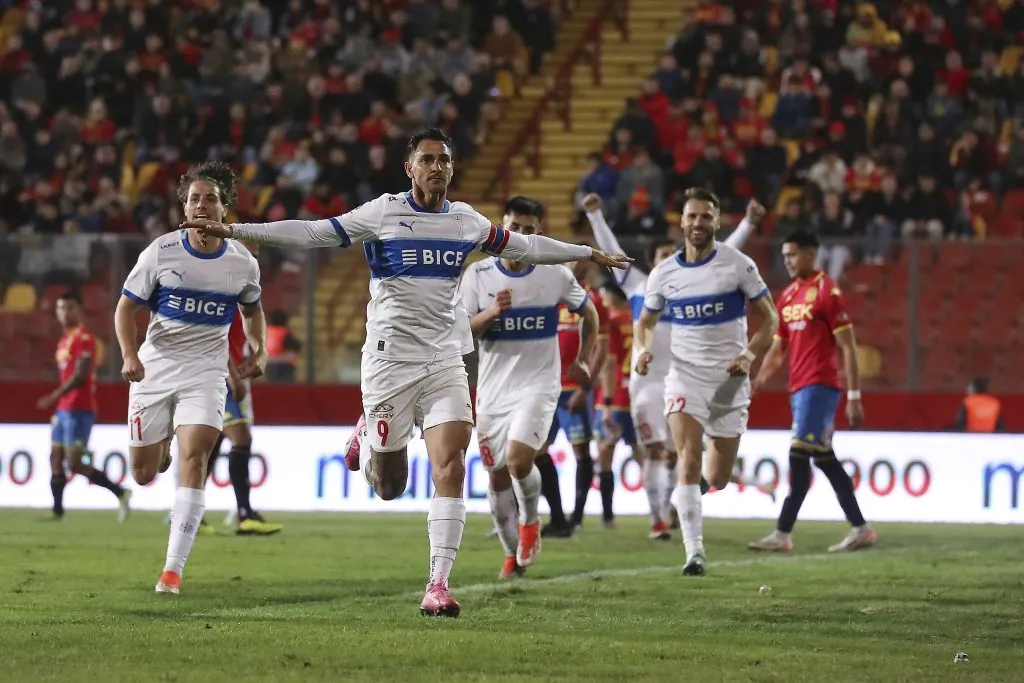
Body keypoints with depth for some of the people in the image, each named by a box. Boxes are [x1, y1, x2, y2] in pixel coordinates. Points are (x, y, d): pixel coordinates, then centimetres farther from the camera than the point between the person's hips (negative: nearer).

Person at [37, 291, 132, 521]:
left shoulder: (83, 337, -12)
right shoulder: (65, 338, 16)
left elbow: (81, 375, -21)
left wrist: (54, 396, -23)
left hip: (79, 410, -10)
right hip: (64, 409, 10)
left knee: (74, 463, -11)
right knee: (55, 459, 7)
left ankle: (120, 493, -5)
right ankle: (57, 510, 11)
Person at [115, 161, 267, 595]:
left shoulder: (242, 263, 0)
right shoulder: (161, 252, -7)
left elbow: (252, 309, 20)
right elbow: (127, 306, -1)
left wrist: (259, 350, 4)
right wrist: (129, 354, -17)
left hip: (206, 370, 0)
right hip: (155, 366, 0)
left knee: (193, 457, -20)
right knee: (143, 475, 3)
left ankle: (174, 568, -20)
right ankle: (160, 450, 45)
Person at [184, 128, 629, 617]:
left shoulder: (466, 221, 9)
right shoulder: (382, 213, -3)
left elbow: (523, 246, 23)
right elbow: (312, 233, -5)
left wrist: (590, 254, 30)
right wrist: (233, 231, -11)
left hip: (445, 361, 3)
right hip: (390, 359, -3)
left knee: (451, 468, -14)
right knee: (389, 488, 2)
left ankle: (438, 585, -12)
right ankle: (368, 445, 39)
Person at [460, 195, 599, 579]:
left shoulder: (555, 275, -3)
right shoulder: (478, 275, -2)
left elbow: (588, 312, 14)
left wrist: (582, 360, 11)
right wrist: (493, 312, -22)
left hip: (538, 386, -3)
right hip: (493, 389, 3)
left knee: (518, 461, -23)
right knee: (498, 476, 7)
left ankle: (531, 523, 7)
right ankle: (513, 554, 26)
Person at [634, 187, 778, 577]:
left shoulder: (738, 266, -5)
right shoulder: (664, 274, 2)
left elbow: (769, 318, 2)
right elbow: (646, 321, 17)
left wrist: (751, 355, -15)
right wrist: (643, 349, -4)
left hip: (729, 380, 0)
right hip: (686, 376, 0)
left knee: (717, 480, 6)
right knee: (689, 459, -21)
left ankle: (683, 493, 43)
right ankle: (694, 552, -21)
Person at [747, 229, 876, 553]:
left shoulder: (827, 291, -8)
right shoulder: (787, 296, 15)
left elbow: (848, 347, -10)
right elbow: (779, 348, 21)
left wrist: (854, 396, -13)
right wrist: (759, 379, 5)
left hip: (819, 386, -9)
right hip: (799, 387, 9)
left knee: (799, 456, -12)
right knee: (824, 458, 9)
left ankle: (783, 533, -12)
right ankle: (860, 529, 14)